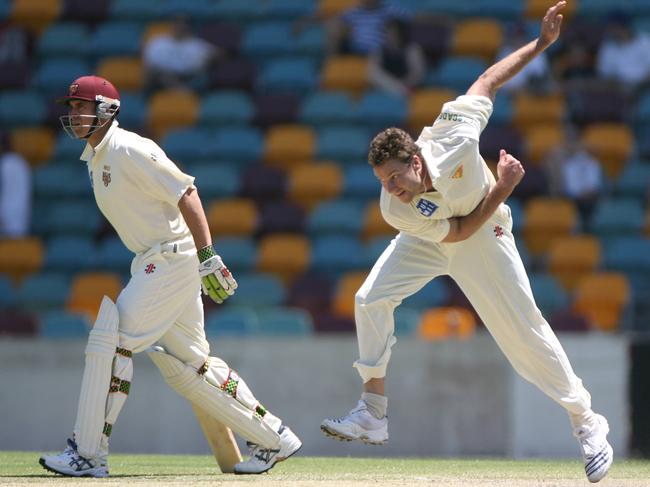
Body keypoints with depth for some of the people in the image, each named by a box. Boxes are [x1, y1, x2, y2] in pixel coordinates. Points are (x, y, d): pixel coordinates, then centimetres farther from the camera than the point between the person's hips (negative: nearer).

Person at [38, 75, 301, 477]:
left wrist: (208, 256, -23)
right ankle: (273, 439, 18)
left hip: (173, 258, -10)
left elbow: (186, 193, -18)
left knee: (111, 341, -13)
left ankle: (89, 454, -11)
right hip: (151, 262, 10)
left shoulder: (128, 150, -14)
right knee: (186, 364, 12)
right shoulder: (95, 158, 15)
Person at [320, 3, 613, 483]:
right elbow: (459, 231, -24)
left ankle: (587, 424, 8)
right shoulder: (396, 209, -32)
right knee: (371, 300, -13)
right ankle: (373, 415, -3)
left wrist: (541, 43, -21)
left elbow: (487, 81, -22)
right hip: (428, 241, 1)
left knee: (523, 329, -3)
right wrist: (502, 189, -30)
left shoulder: (454, 136, -37)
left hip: (485, 236, -1)